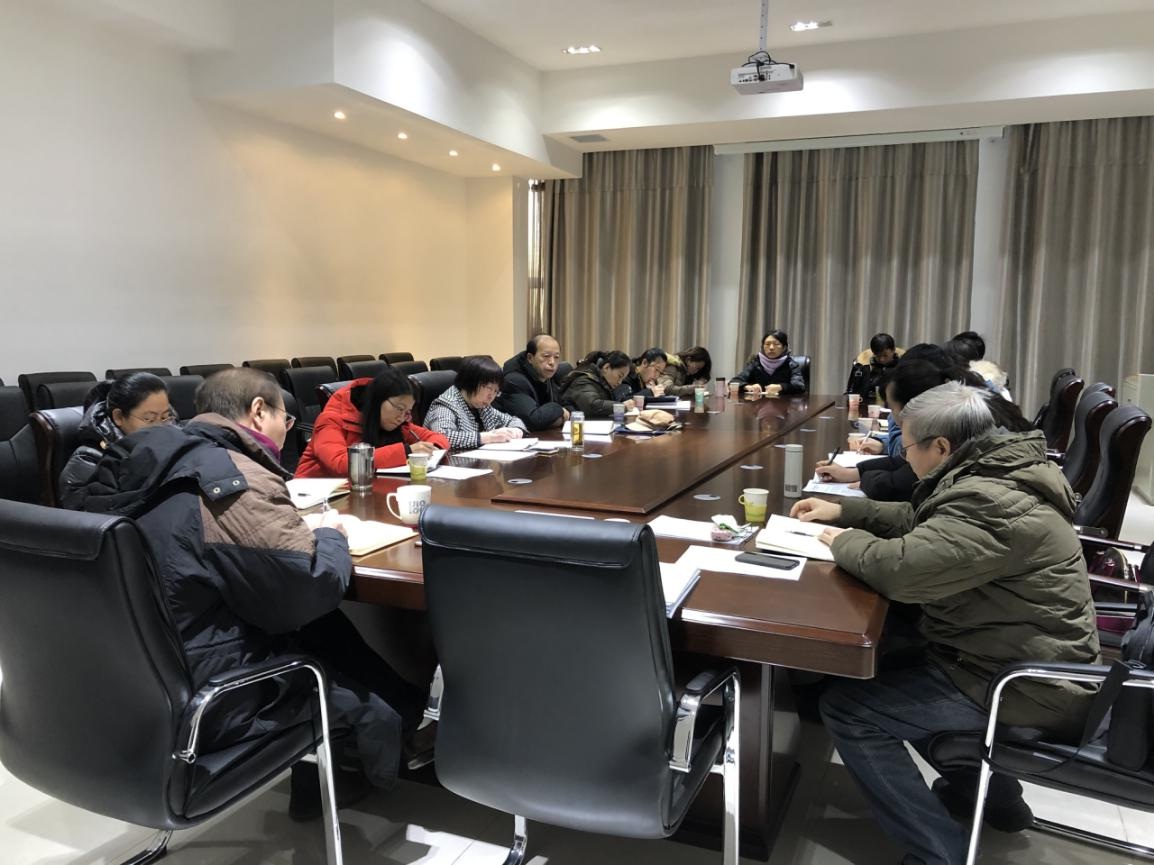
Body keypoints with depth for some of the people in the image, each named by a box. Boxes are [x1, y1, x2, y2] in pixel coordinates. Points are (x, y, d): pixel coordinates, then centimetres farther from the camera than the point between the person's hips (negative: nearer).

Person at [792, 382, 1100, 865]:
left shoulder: (992, 504, -27)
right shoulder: (993, 475, 6)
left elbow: (901, 569, -34)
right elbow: (921, 521, 22)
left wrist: (844, 543, -14)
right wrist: (844, 511, 16)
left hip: (1027, 685, -10)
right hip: (1024, 659, 10)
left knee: (845, 706, -11)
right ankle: (989, 788, 30)